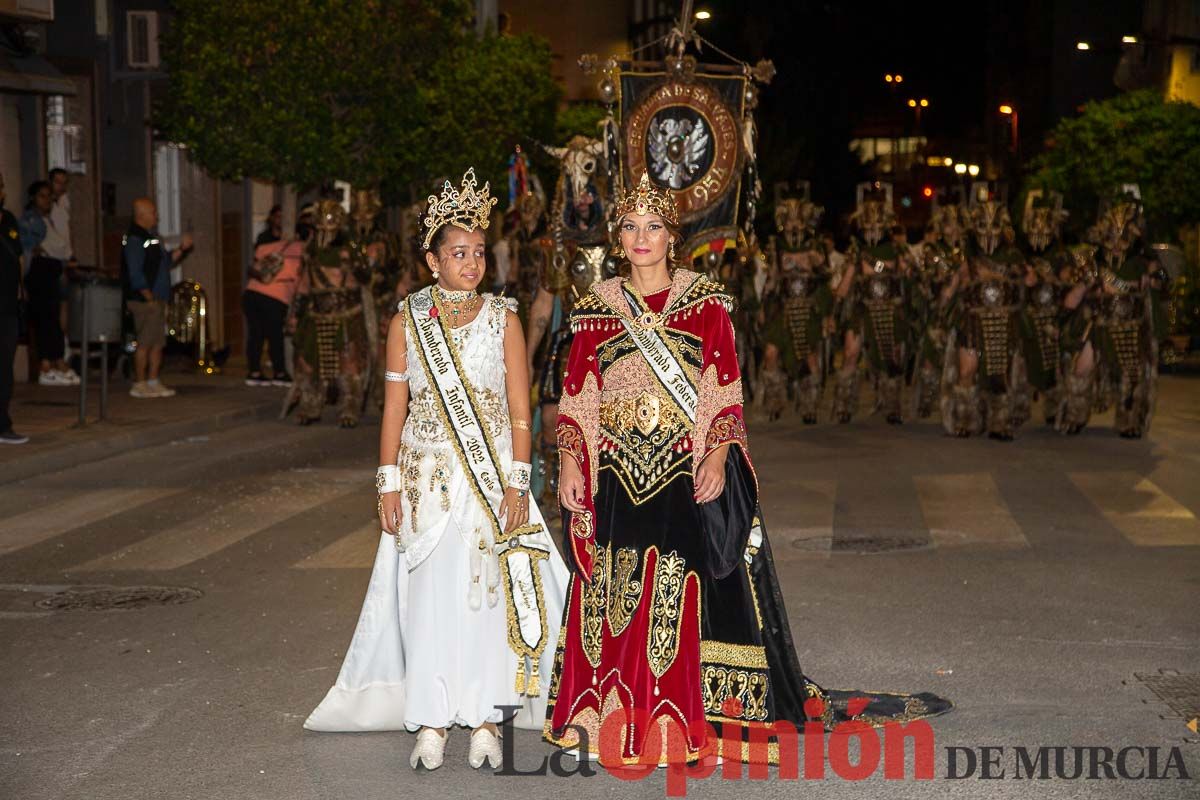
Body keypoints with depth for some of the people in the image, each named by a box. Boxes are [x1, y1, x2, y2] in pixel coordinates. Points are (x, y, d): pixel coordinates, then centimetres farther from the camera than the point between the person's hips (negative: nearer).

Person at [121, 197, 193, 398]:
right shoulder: (134, 238, -13)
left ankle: (153, 382, 16)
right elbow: (136, 273, -17)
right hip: (144, 300, -10)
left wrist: (182, 249, 9)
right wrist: (150, 298, -18)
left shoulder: (150, 236, 18)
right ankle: (139, 385, -2)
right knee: (145, 342, -7)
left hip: (157, 300, 10)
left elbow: (166, 261, 23)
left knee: (158, 342, 10)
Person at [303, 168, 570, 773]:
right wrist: (389, 484, 0)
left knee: (489, 591, -2)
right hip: (428, 476, 0)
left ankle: (484, 718, 6)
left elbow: (519, 408, 0)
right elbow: (394, 406, 5)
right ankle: (431, 722, 3)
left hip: (491, 472, 0)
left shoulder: (503, 319, 3)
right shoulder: (407, 320, 5)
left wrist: (517, 483, -7)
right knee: (428, 593, -2)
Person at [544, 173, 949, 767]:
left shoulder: (705, 302, 3)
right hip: (615, 475, 2)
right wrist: (571, 462, -2)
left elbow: (725, 390, -2)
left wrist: (717, 455, -14)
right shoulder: (597, 307, 9)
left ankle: (682, 720, 4)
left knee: (681, 596, -5)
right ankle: (614, 717, 13)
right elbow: (577, 398, 8)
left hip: (688, 471, -2)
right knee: (614, 597, 3)